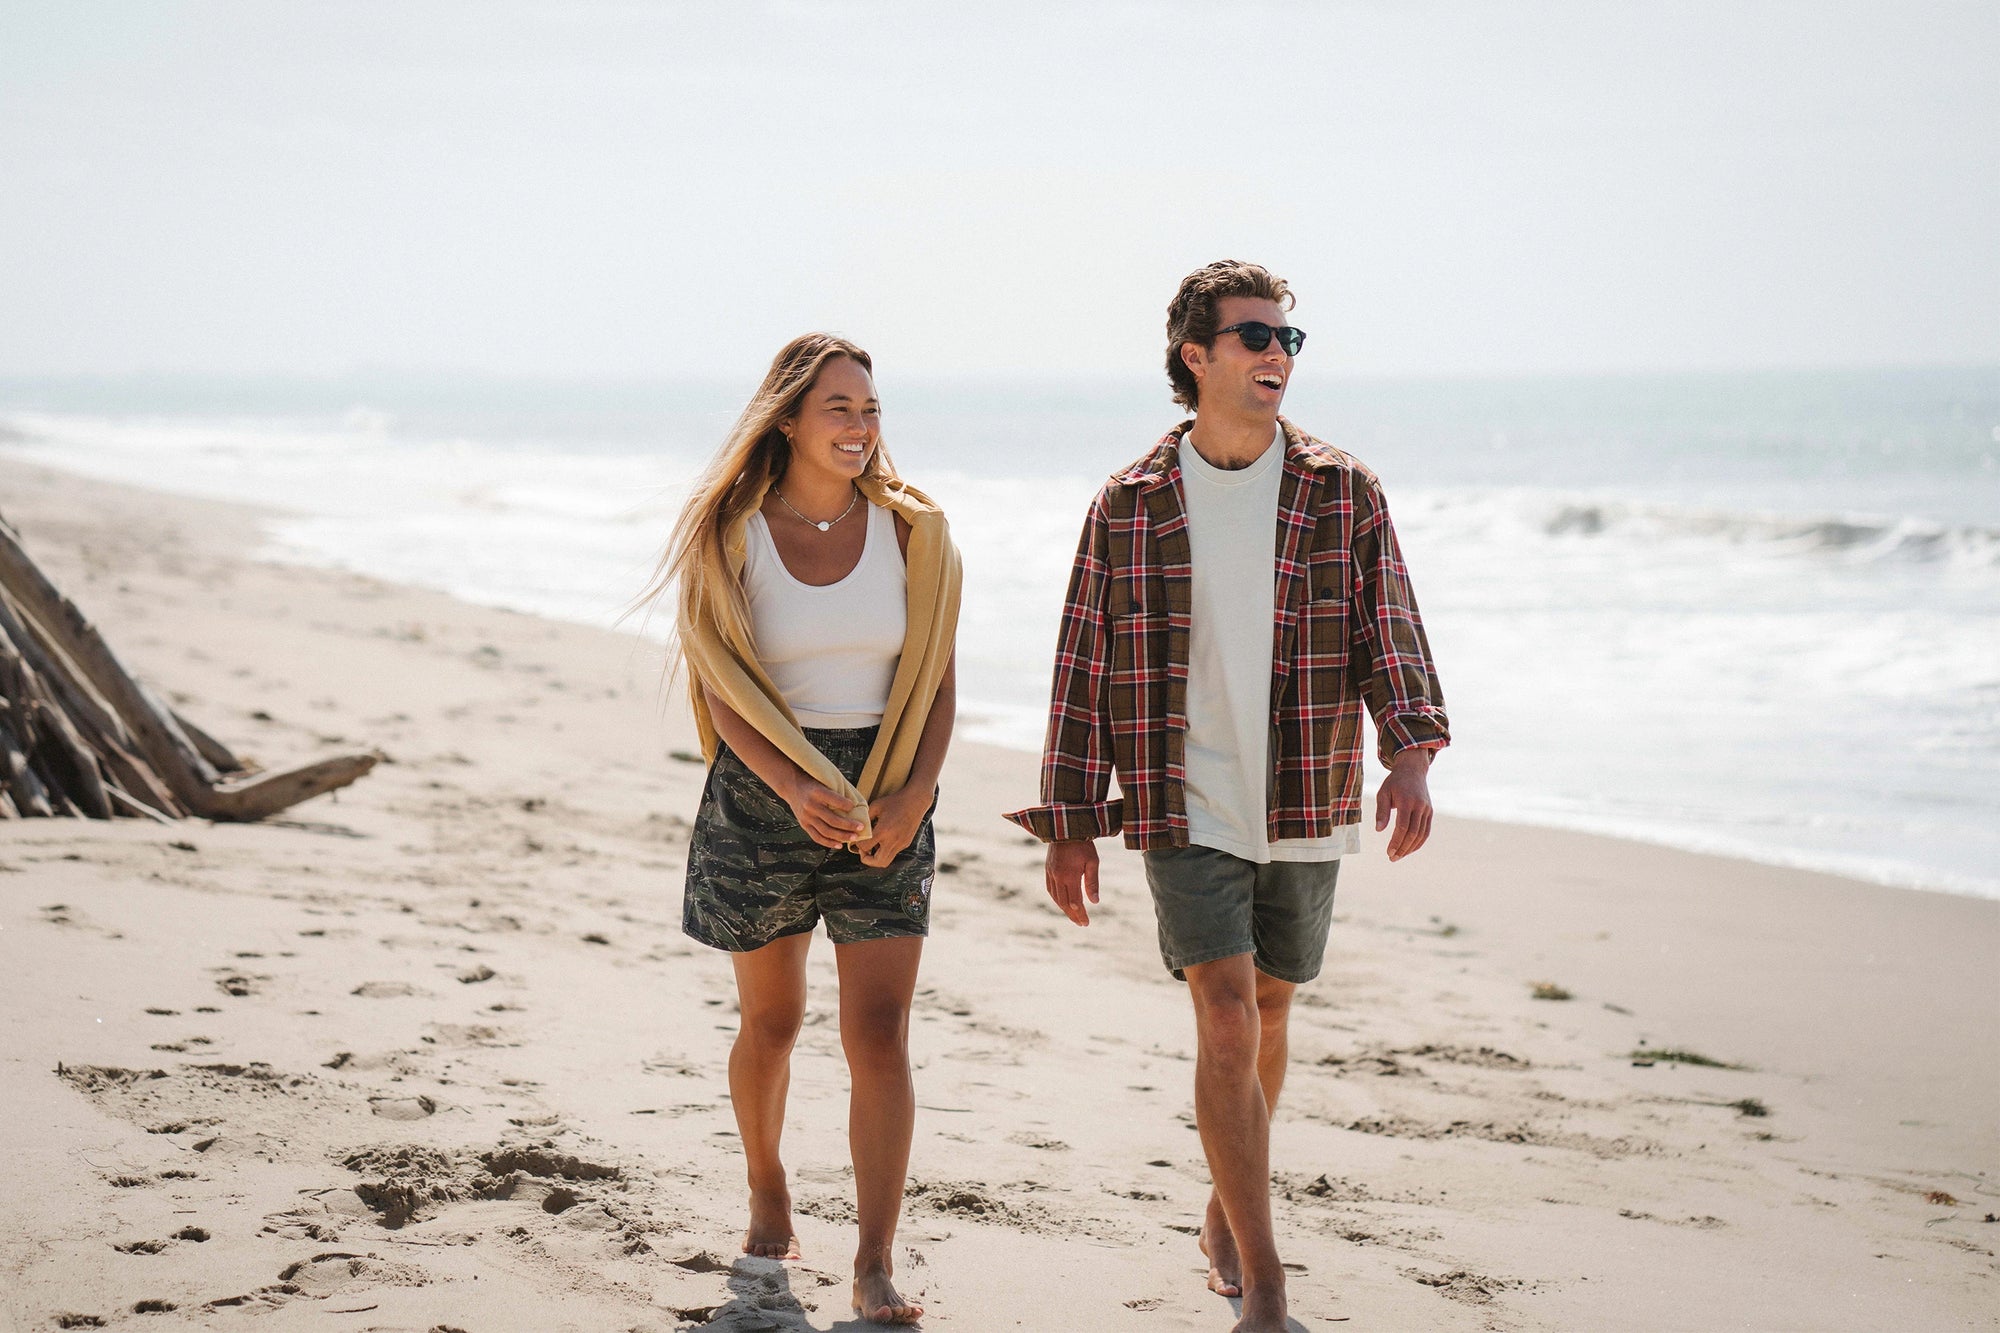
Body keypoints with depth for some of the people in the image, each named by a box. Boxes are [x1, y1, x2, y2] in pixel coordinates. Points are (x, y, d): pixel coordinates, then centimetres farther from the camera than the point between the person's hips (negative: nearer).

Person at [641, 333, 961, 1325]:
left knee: (880, 1035, -8)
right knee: (771, 1021, 13)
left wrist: (914, 795, -11)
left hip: (885, 803, 0)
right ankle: (767, 1194, 39)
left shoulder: (908, 530, 0)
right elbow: (722, 687, -7)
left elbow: (936, 679, 2)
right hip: (764, 792, 0)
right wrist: (796, 790, -21)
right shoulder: (732, 533, -4)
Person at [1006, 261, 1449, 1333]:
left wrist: (1411, 751, -20)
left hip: (1304, 811, 2)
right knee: (1227, 1019, -13)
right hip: (1185, 810, -2)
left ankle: (1226, 1217, 37)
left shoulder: (1342, 494, 1)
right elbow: (1084, 670, 3)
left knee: (1266, 1017, 15)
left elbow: (1388, 632, -2)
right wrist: (1070, 827, 2)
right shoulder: (1129, 507, -1)